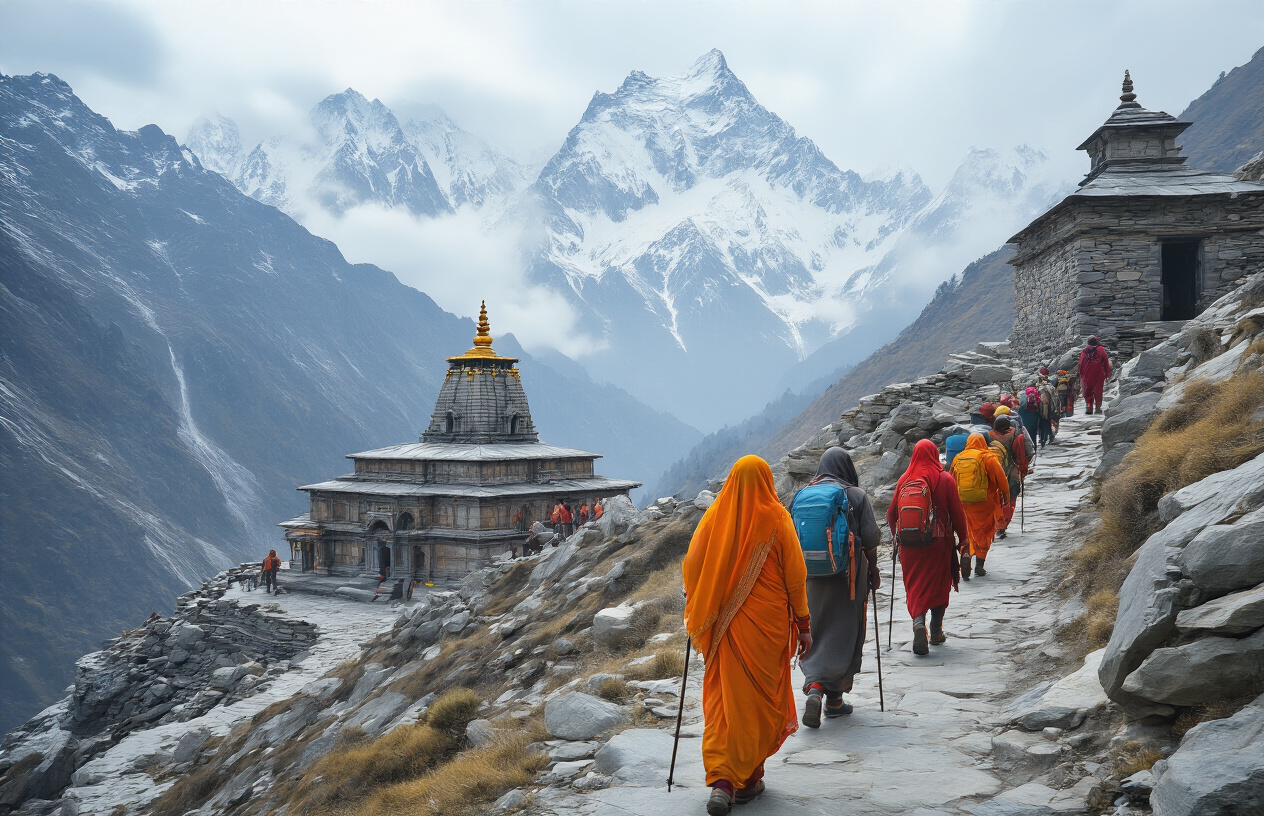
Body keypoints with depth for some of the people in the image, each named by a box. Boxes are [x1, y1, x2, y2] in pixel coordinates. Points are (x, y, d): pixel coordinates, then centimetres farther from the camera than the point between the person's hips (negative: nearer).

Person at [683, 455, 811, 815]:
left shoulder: (714, 516, -1)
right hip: (767, 623, -2)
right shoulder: (776, 519, -6)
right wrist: (804, 625, 4)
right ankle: (748, 779, 17)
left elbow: (691, 567, 1)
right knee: (760, 698, 10)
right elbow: (795, 576, -5)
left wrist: (697, 616, 14)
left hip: (723, 625, 2)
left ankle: (721, 780, -1)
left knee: (722, 698, 9)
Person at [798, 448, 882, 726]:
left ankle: (813, 686, -10)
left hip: (812, 576, 3)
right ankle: (834, 699, 11)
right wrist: (873, 571, 8)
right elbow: (870, 540, -6)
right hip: (848, 575, -3)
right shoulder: (856, 495, -5)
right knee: (844, 634, 8)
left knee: (815, 632, 11)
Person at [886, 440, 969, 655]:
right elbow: (957, 513, -4)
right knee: (939, 584, 13)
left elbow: (892, 512, 5)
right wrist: (963, 539, 7)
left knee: (915, 585, 6)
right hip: (939, 541, -1)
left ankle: (918, 621, -19)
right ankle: (936, 633, 19)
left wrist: (896, 536, 20)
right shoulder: (945, 480, -5)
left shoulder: (904, 480, -1)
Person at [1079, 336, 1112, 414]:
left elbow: (1081, 364, 6)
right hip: (1099, 374, -1)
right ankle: (1097, 408, 5)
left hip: (1087, 375, 1)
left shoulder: (1084, 351, 5)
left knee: (1088, 391, 7)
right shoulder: (1101, 350, 1)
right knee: (1098, 391, 6)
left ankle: (1088, 407, -4)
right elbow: (1106, 362, 2)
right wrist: (1107, 374, 8)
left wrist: (1081, 375, 13)